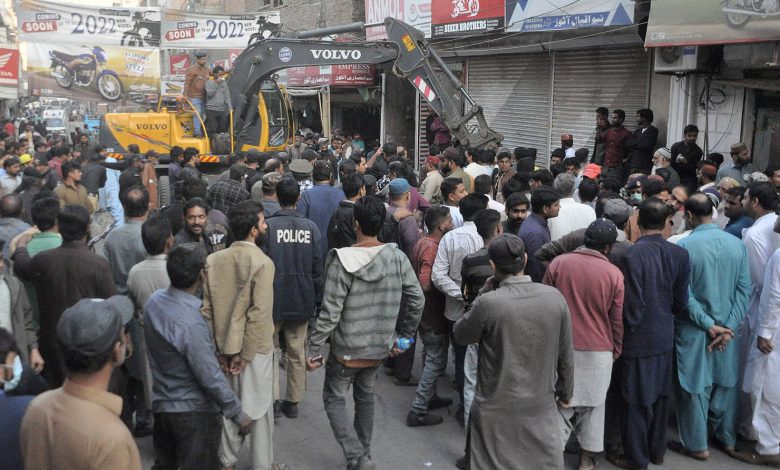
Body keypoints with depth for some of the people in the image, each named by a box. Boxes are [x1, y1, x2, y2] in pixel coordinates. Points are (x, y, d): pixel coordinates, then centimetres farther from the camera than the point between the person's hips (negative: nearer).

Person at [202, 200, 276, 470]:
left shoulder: (213, 260, -4)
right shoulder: (262, 263, -19)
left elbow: (206, 308, -3)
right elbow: (259, 314, -21)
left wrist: (219, 347, 3)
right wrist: (246, 354, -14)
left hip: (225, 346, 5)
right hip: (255, 347, -5)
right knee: (258, 407, 11)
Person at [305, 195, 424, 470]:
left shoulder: (343, 260, -19)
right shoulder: (397, 257, -7)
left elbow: (330, 312, -19)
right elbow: (417, 301, -2)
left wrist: (314, 349, -10)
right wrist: (405, 337, 11)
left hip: (347, 347, -4)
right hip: (380, 346, 4)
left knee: (334, 398, 15)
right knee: (365, 398, 23)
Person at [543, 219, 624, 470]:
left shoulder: (557, 263, -7)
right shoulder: (614, 273, -9)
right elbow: (617, 319, -2)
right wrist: (616, 350, 13)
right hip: (599, 349, 0)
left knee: (562, 401, 11)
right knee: (593, 402, 15)